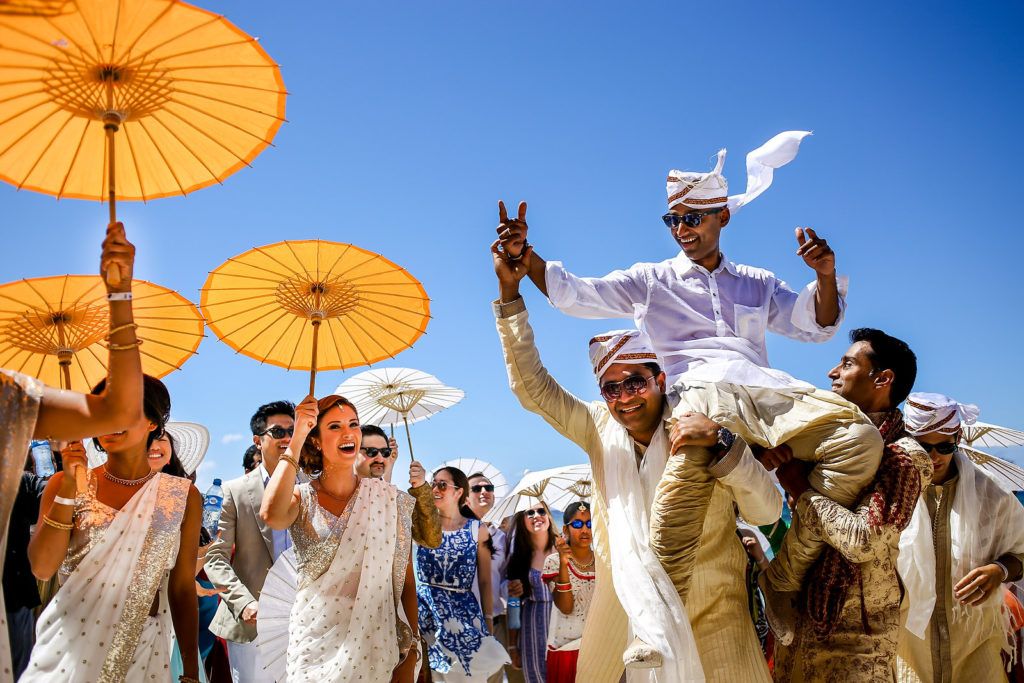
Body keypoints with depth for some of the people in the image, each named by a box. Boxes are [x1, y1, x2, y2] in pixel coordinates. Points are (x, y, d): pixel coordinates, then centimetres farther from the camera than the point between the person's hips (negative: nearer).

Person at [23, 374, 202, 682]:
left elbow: (183, 588, 0)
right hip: (69, 647, 0)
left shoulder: (183, 496, -1)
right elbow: (43, 567, -10)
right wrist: (69, 488, -15)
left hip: (142, 650, 0)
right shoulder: (65, 484, 0)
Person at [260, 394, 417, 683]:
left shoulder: (389, 500, 1)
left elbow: (406, 582, 1)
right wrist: (297, 438, -21)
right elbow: (272, 515, -27)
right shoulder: (302, 499, -1)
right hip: (315, 646, -1)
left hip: (374, 646, 1)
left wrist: (409, 657, -5)